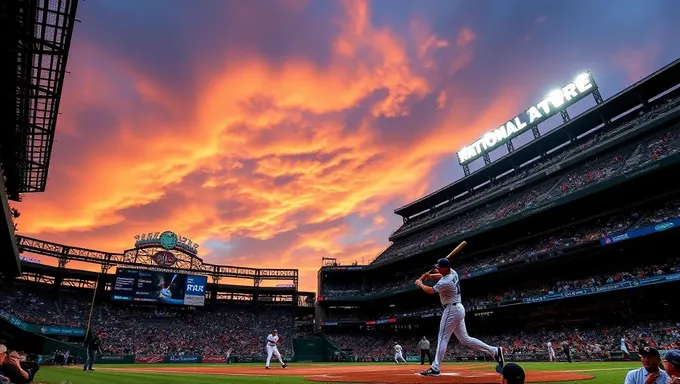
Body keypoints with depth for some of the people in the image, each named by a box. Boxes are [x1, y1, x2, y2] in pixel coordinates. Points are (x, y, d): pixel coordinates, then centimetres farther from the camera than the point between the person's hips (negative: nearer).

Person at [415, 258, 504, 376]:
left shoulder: (446, 282, -24)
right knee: (464, 339, 15)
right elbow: (440, 276, 23)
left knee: (442, 338, -6)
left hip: (452, 310, -10)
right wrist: (429, 276, 5)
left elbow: (431, 291, -10)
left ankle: (435, 368, -4)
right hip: (458, 308, 10)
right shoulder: (452, 272, 2)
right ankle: (494, 351, 15)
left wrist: (420, 284, 8)